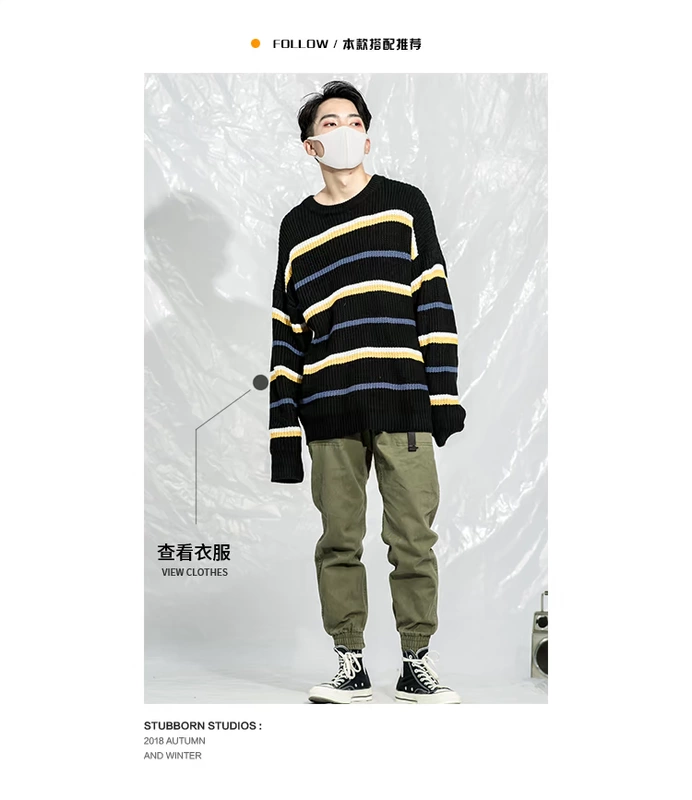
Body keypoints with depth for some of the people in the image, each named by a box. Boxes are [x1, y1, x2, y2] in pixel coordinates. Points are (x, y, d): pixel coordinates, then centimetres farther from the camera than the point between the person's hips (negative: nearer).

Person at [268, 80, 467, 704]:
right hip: (329, 410, 2)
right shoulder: (296, 228, 15)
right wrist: (282, 431, 7)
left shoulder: (405, 204, 11)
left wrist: (445, 396, -3)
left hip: (403, 402, -1)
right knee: (339, 541, 4)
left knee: (414, 537, -1)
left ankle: (417, 664, 10)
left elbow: (435, 303, 6)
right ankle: (351, 666, 14)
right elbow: (284, 333, 14)